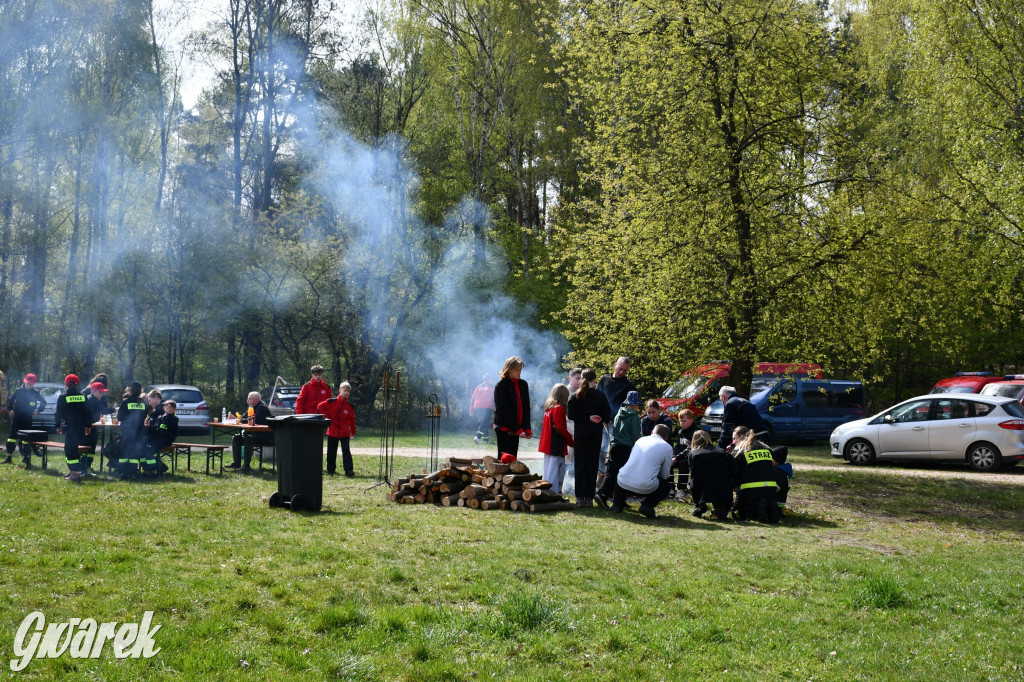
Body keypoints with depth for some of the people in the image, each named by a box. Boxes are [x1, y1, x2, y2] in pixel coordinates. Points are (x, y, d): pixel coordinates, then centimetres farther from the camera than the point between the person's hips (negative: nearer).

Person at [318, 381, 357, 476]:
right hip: (332, 431, 0)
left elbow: (352, 420, 10)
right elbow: (320, 407, 3)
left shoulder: (350, 406, 3)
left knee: (346, 451, -9)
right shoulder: (331, 402, -3)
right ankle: (330, 469, 21)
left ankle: (349, 470, -10)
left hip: (345, 433, 0)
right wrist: (326, 417, 0)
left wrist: (353, 432, 13)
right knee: (331, 451, 9)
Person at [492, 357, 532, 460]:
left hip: (515, 429, 6)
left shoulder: (523, 385, 9)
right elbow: (504, 410, -13)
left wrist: (527, 428, -5)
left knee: (513, 458, 7)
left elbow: (526, 408, 8)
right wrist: (518, 429, -17)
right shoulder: (500, 386, -9)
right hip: (503, 428, -6)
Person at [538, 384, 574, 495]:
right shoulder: (559, 408, -14)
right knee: (556, 469, -6)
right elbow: (561, 428, -17)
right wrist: (571, 441, -5)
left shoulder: (548, 406, 12)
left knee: (549, 470, 15)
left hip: (548, 443, 9)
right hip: (557, 446, -9)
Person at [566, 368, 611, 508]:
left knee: (580, 463, 4)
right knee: (593, 463, 4)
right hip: (596, 432, 0)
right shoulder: (600, 396, -2)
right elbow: (607, 416, -2)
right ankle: (589, 497, 3)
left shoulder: (575, 396, 0)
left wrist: (588, 418, -8)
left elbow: (571, 415, -10)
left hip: (580, 432, 0)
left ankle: (580, 497, -1)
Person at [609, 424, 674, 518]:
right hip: (645, 488, -4)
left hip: (623, 483, 4)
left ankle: (617, 504, 21)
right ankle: (648, 505, 3)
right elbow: (665, 475, 11)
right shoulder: (667, 447, 5)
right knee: (667, 485, 24)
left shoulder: (641, 440, 17)